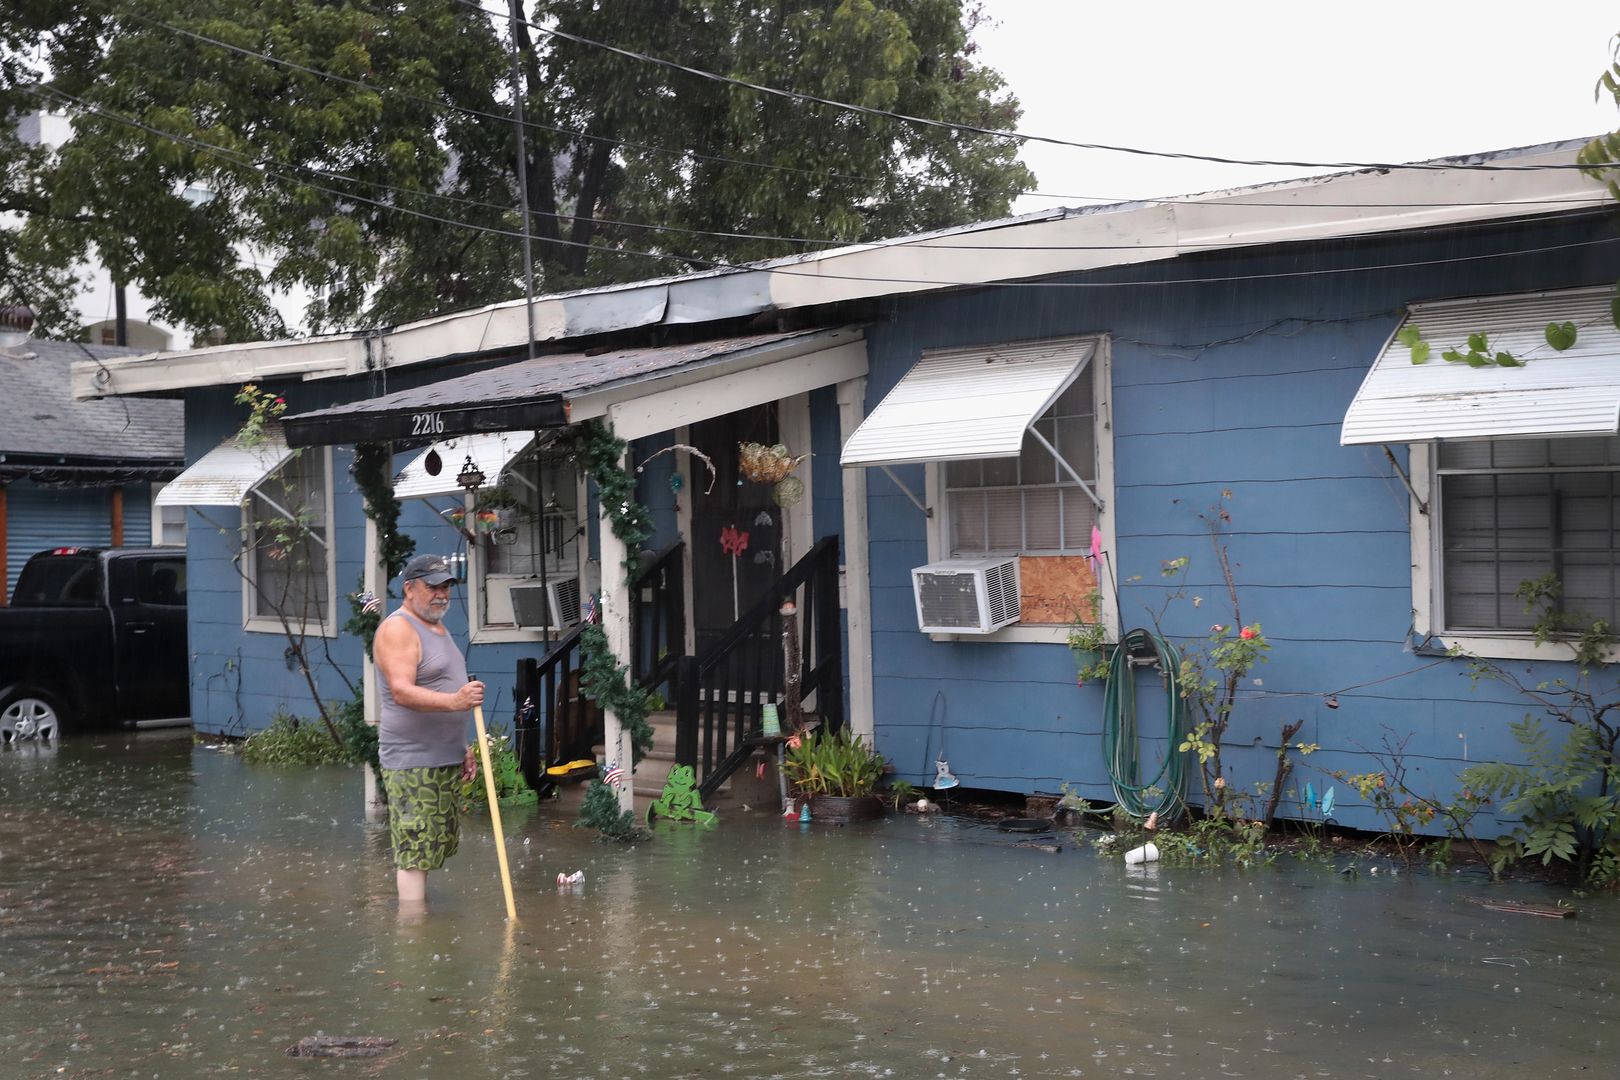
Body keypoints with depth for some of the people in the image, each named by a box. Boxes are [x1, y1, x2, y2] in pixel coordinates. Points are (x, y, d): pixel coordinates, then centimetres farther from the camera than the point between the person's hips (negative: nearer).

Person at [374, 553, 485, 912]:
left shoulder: (437, 626, 18)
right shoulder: (397, 629, -13)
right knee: (415, 852, -10)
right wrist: (454, 701, -40)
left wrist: (461, 747, 26)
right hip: (411, 761, -10)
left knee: (431, 849, 12)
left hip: (442, 759, 10)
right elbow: (402, 691, -26)